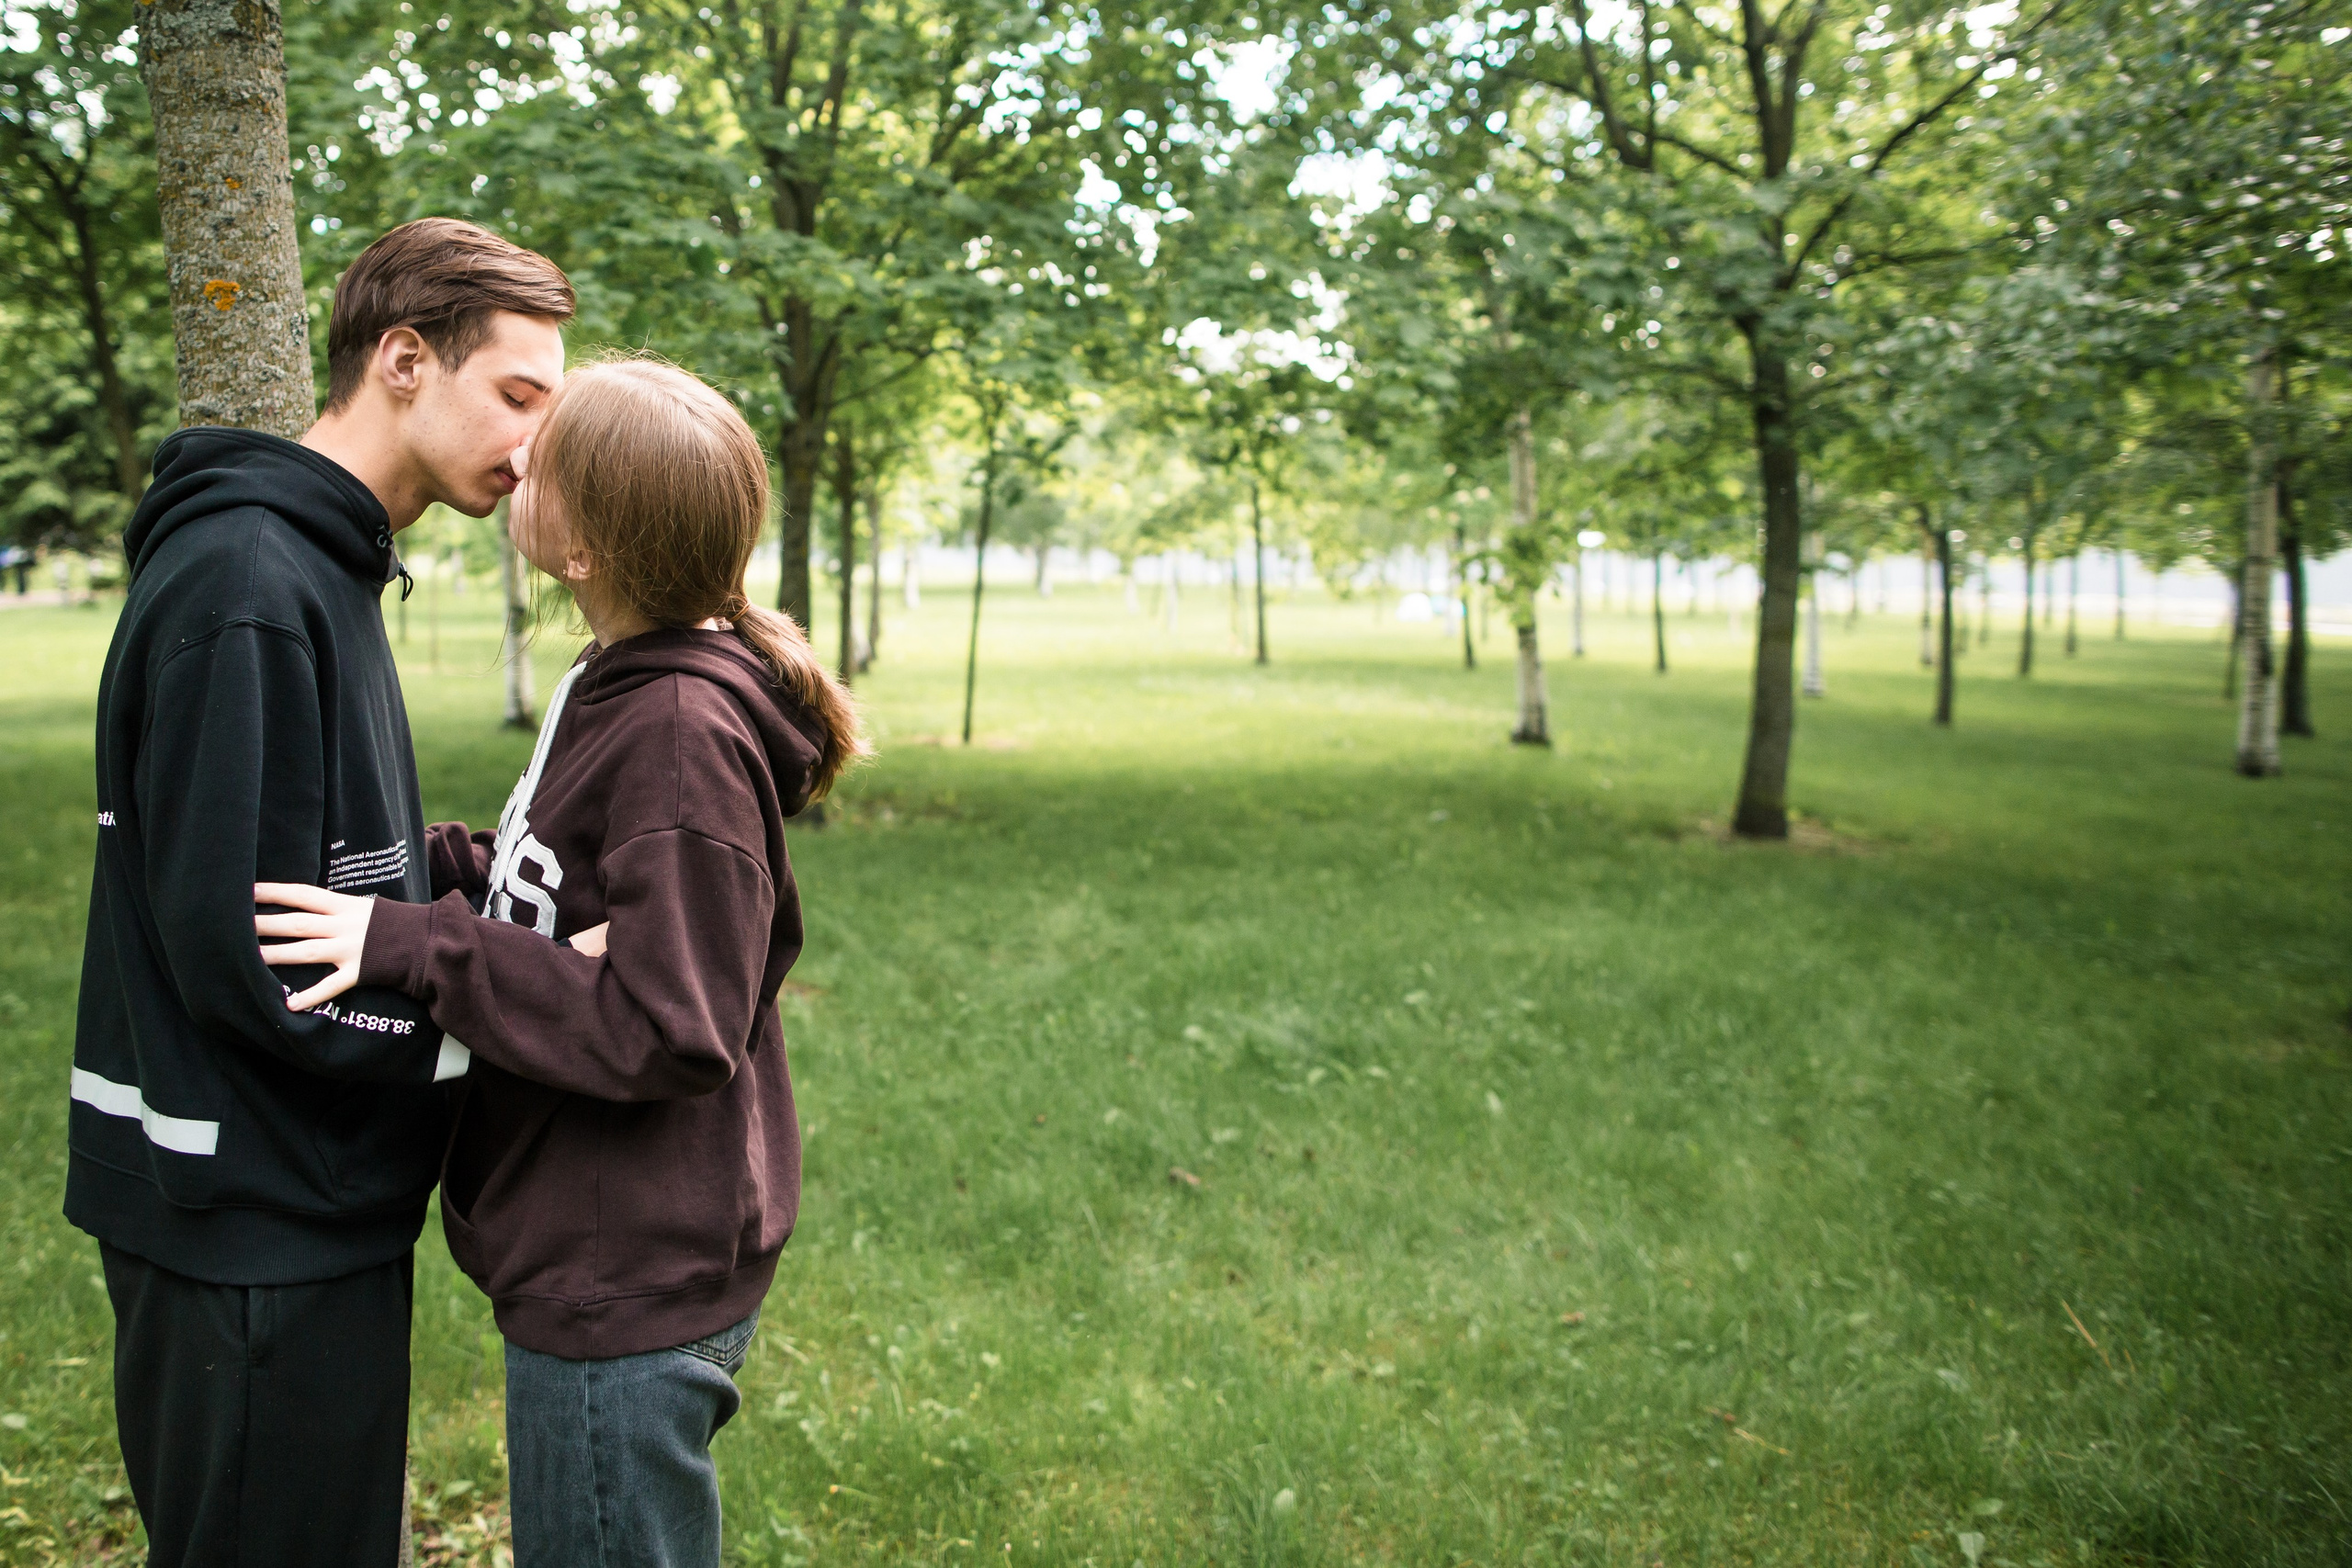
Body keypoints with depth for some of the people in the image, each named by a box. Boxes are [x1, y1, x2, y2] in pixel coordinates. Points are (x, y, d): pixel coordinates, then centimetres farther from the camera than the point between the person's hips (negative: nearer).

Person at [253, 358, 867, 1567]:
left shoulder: (682, 732, -26)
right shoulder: (622, 687, 5)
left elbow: (667, 1032, -28)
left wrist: (409, 944, -25)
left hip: (628, 1292, -10)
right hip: (600, 1266, 10)